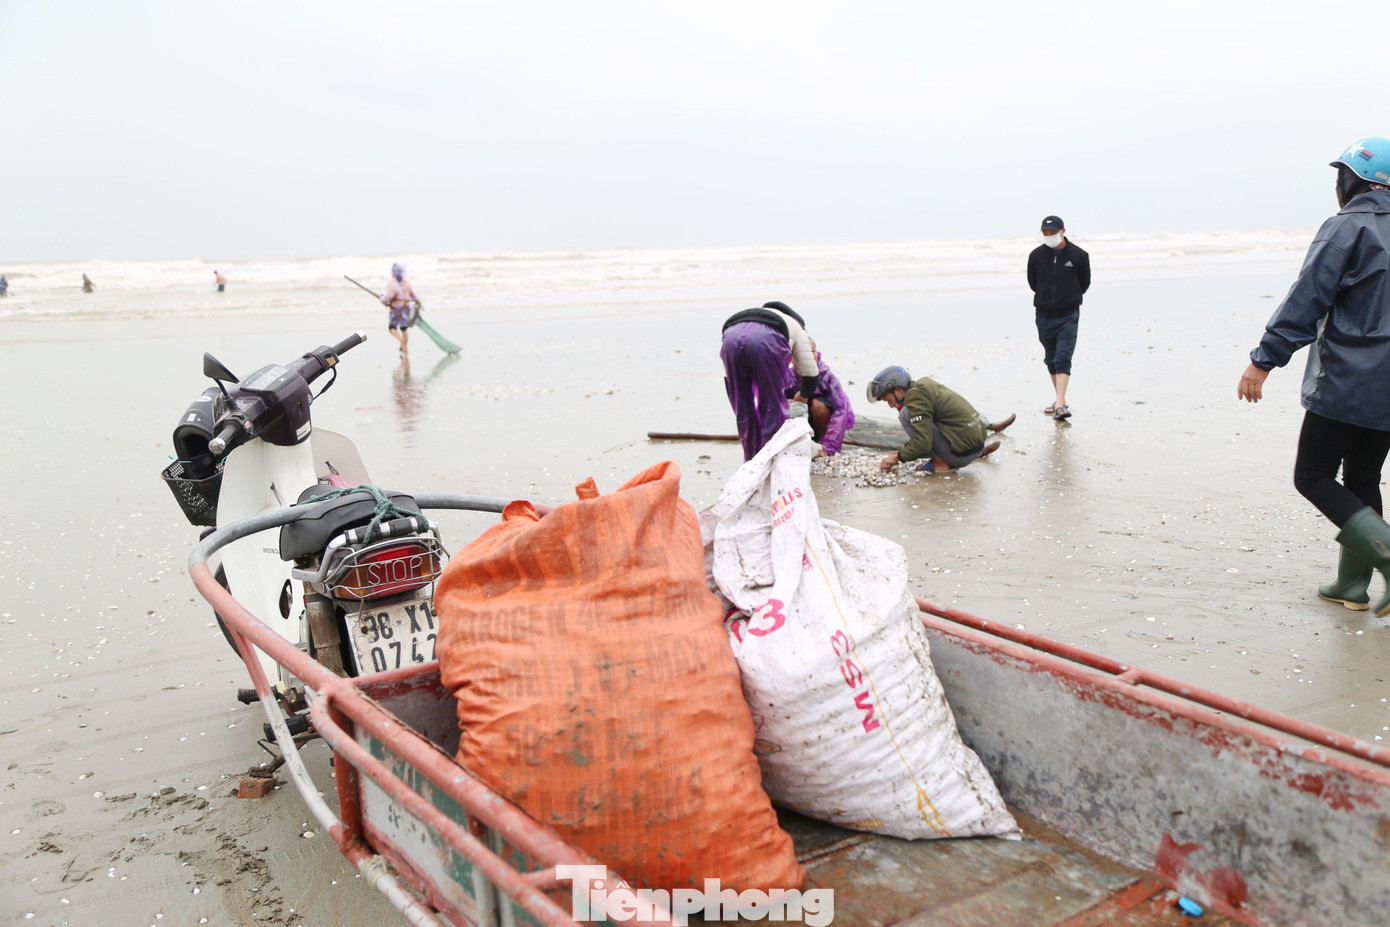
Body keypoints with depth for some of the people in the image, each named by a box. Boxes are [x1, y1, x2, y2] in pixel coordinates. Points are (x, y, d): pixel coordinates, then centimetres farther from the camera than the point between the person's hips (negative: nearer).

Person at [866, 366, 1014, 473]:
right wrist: (900, 454, 15)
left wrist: (898, 457, -4)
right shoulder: (925, 383, 14)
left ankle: (941, 462, -6)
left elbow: (922, 445, -20)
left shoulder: (915, 396, -15)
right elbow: (924, 434, 23)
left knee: (906, 414, -13)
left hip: (963, 454, -9)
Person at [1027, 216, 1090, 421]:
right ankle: (1061, 400, 26)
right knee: (1051, 359, 11)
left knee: (1063, 359, -13)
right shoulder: (1036, 255, 0)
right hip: (1044, 315, 3)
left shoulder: (1079, 255, -4)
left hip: (1069, 315, -3)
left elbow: (1084, 283, 10)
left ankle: (1059, 405, -20)